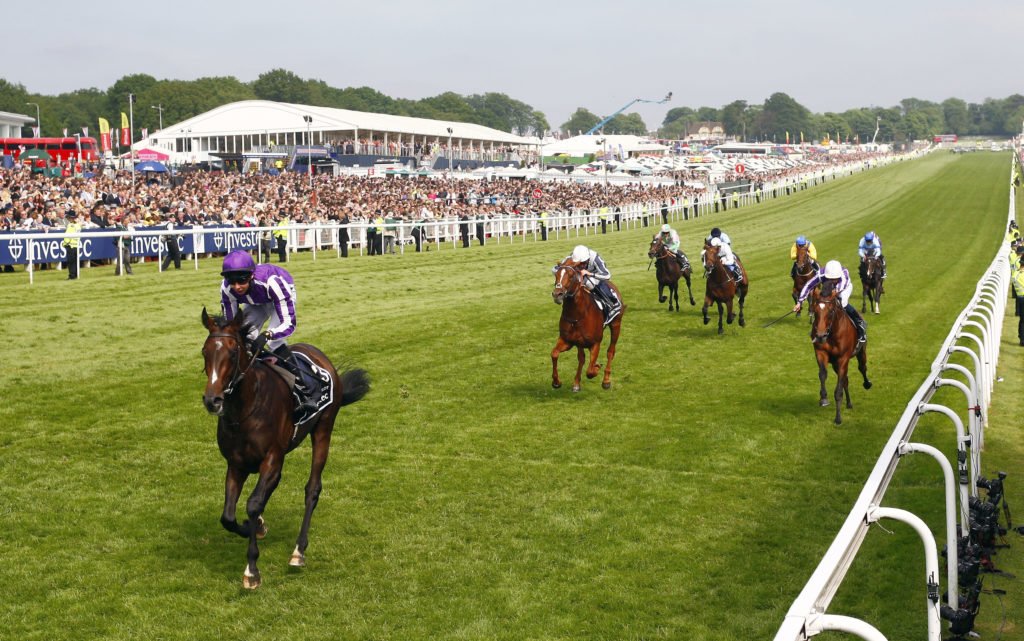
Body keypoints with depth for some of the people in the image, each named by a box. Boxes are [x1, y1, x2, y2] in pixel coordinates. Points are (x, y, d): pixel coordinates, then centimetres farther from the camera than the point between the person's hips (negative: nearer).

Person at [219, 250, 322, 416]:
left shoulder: (271, 282, -45)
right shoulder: (226, 288, -31)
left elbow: (289, 323, -43)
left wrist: (267, 334, -61)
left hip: (280, 295, -5)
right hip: (256, 302, 5)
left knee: (274, 341, -24)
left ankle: (307, 392, -19)